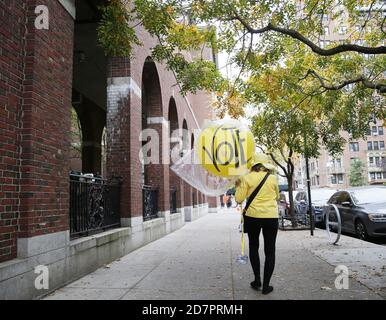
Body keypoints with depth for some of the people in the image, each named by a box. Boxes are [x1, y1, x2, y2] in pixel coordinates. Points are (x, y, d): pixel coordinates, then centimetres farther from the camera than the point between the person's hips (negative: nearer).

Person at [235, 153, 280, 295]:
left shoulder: (247, 178, -5)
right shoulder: (272, 178, 2)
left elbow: (239, 199, -5)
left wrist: (238, 186, 11)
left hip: (253, 216, -1)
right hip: (271, 217, 1)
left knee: (253, 247, 19)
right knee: (270, 251, 9)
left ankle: (257, 280, 21)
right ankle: (266, 285, 11)